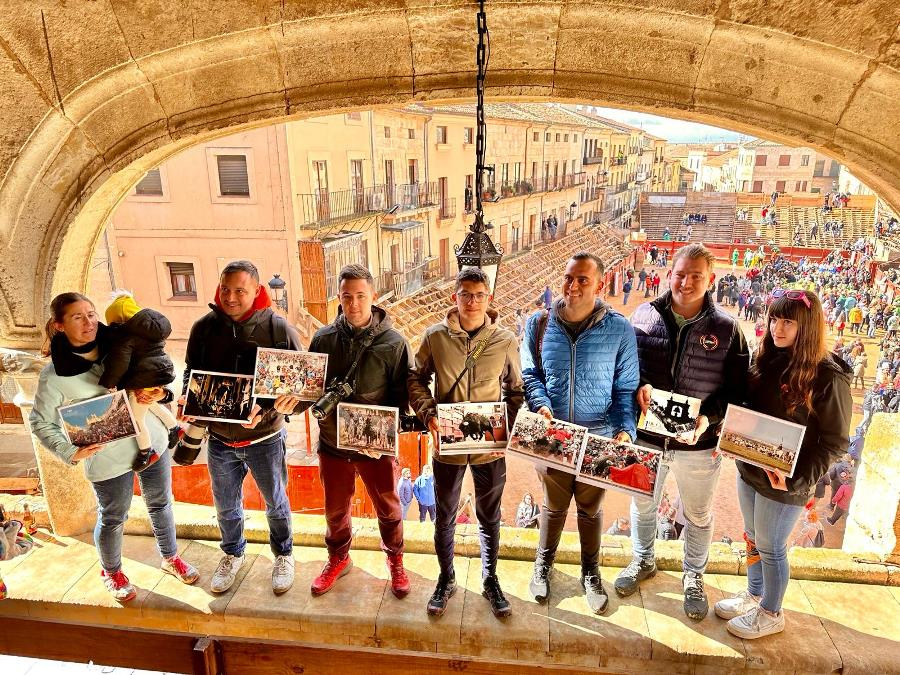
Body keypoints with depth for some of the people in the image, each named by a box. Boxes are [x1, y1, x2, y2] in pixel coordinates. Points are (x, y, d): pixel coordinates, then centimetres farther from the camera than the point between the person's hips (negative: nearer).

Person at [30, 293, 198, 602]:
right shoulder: (54, 374, -14)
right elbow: (41, 422, -5)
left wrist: (158, 394, -14)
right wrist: (71, 452, -18)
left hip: (151, 441, 3)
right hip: (107, 458, -3)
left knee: (161, 505, 20)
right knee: (112, 519, 17)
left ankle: (170, 558, 44)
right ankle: (112, 572, 46)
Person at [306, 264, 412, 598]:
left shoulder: (393, 342, -12)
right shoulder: (323, 338, -5)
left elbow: (401, 397, -9)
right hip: (332, 443, 2)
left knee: (387, 508, 17)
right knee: (335, 509, 21)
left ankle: (395, 560, 44)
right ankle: (338, 559, 48)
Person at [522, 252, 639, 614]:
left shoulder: (619, 329, -10)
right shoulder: (539, 323, -6)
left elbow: (627, 388, -4)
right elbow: (529, 374, 1)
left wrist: (626, 429, -17)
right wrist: (541, 404, -17)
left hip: (599, 439, 0)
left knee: (590, 508, 20)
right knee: (554, 505, 20)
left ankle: (591, 573, 44)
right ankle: (543, 564, 45)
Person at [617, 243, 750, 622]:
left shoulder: (726, 329, -10)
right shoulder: (645, 315, -6)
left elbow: (737, 389, -6)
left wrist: (708, 417, -23)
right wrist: (638, 385, -20)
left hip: (698, 444, -1)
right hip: (645, 436, 1)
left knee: (697, 515, 20)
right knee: (642, 505, 23)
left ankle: (694, 576, 46)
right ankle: (643, 561, 50)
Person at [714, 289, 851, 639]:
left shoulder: (828, 376, -18)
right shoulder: (768, 360, 1)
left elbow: (834, 441, -14)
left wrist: (797, 480, -21)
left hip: (785, 482, -6)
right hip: (749, 469, 6)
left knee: (770, 548, 11)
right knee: (753, 540, 22)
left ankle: (771, 613, 34)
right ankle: (753, 595, 44)